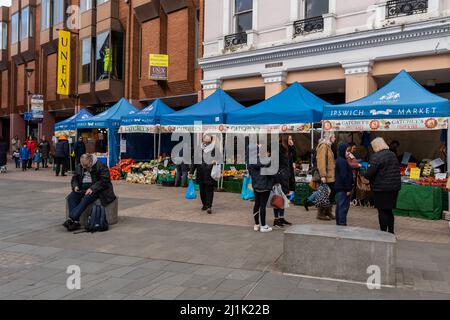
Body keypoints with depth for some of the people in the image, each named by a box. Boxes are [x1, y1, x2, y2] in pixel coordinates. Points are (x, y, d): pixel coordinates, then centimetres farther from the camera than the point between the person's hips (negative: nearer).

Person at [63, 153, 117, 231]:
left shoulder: (101, 166, -8)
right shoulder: (79, 167, 13)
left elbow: (104, 181, -15)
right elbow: (74, 179, 21)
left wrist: (92, 188, -25)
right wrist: (75, 186, -2)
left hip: (96, 189, -6)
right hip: (82, 188, 6)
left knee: (86, 199, -35)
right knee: (71, 197, -21)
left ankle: (71, 219, -37)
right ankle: (75, 222, -30)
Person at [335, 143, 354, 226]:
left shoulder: (339, 160, 14)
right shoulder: (342, 161, -17)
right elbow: (344, 176, -20)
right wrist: (348, 189, -18)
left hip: (339, 188, 10)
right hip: (343, 188, -10)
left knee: (339, 206, 15)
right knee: (344, 206, -6)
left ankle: (338, 222, 23)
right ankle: (342, 223, -4)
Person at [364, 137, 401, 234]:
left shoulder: (376, 157, -16)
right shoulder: (393, 155, 10)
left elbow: (369, 173, -19)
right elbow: (397, 170, 16)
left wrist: (365, 175, 1)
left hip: (381, 188, -7)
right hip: (395, 186, 7)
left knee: (382, 211, 2)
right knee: (389, 210, 17)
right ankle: (391, 232, 24)